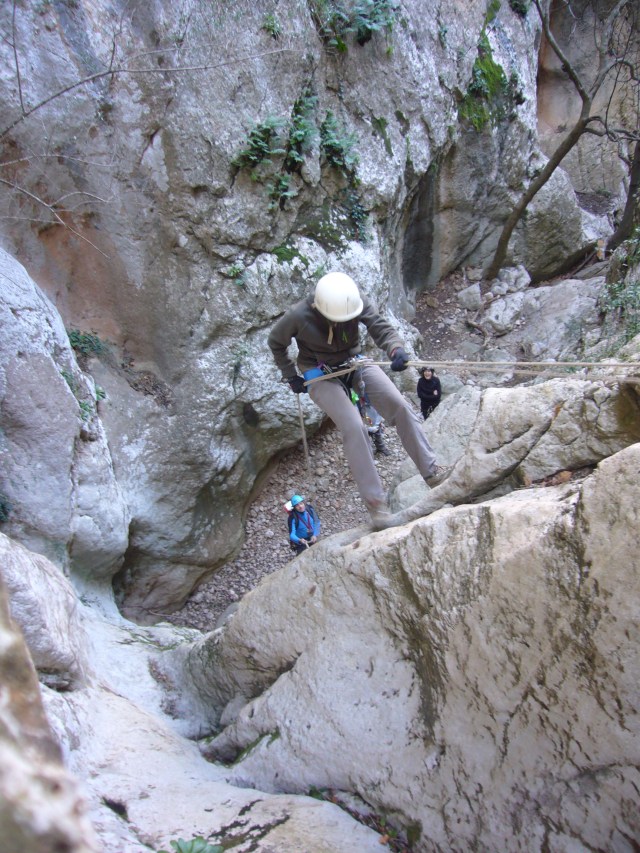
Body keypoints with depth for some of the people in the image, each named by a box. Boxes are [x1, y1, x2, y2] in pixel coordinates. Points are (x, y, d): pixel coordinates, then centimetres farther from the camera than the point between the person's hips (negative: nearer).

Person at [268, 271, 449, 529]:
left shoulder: (357, 304, -19)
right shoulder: (298, 316, -24)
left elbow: (381, 328, -26)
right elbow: (276, 343, -5)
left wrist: (396, 349, -47)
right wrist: (290, 376, -3)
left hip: (355, 363, 4)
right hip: (321, 375, -4)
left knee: (400, 405, -14)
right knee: (353, 427, -23)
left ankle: (430, 470, -4)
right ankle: (374, 501, -15)